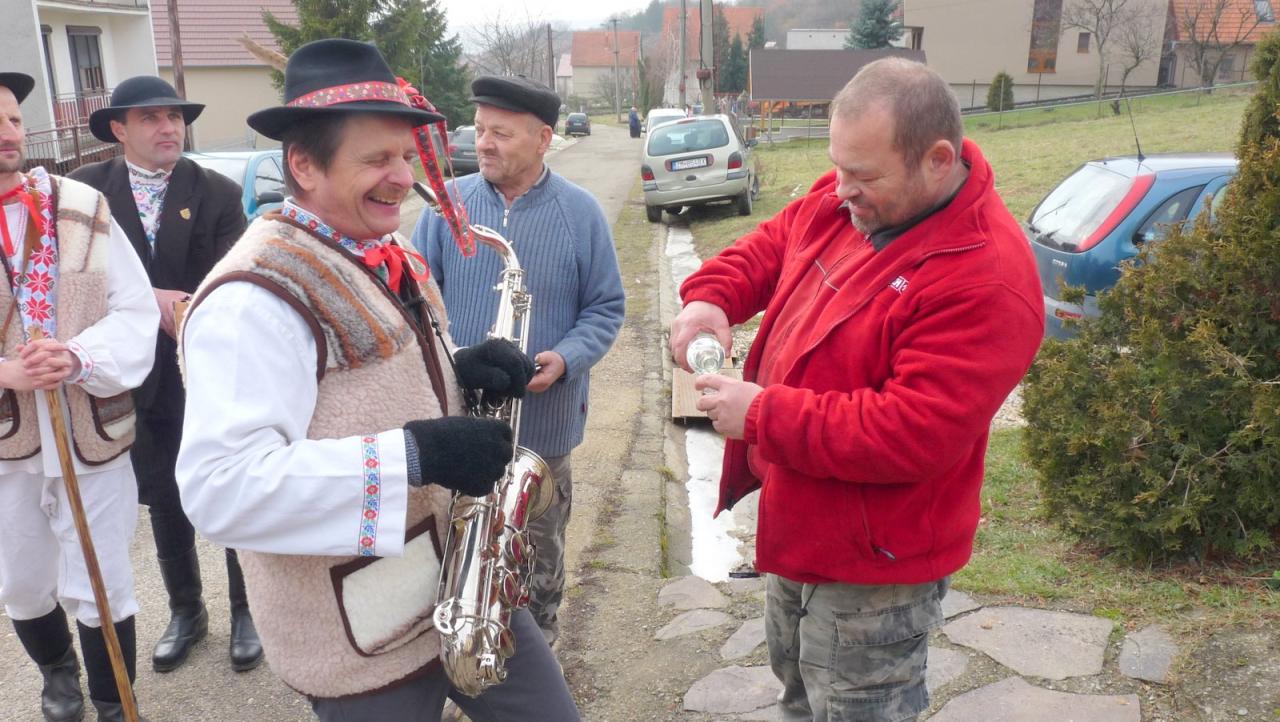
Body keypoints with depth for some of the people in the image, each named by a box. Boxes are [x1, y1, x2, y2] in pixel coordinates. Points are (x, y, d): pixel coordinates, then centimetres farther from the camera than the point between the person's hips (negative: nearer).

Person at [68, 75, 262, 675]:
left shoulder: (218, 193, -6)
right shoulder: (87, 188, -1)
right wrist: (148, 300, -19)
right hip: (138, 377, 2)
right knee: (164, 502, 16)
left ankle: (246, 609, 30)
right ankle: (186, 610, 37)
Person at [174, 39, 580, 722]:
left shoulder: (391, 257, 8)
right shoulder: (252, 298, -22)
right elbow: (220, 487, -30)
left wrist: (460, 369, -3)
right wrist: (412, 455, -32)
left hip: (461, 583, 8)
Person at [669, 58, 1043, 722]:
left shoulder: (984, 280, -29)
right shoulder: (841, 200, -4)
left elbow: (912, 434, -32)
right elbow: (768, 248, 11)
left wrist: (763, 416, -27)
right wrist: (710, 296, -10)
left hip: (871, 566, -8)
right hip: (793, 529, 8)